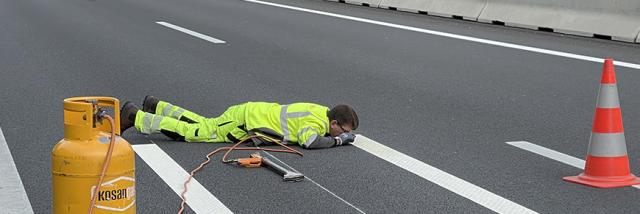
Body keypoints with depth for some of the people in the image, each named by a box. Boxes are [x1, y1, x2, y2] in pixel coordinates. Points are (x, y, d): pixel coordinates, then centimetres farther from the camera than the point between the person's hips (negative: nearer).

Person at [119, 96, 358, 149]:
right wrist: (338, 140, -27)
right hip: (246, 120, -8)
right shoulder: (318, 122, -24)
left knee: (201, 125, 24)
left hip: (254, 113, 8)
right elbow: (310, 141, -44)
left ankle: (156, 107, 35)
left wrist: (344, 135, 6)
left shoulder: (324, 112, 2)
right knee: (193, 132, -1)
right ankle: (134, 116, 5)